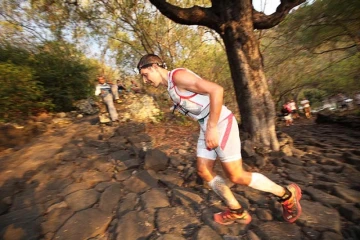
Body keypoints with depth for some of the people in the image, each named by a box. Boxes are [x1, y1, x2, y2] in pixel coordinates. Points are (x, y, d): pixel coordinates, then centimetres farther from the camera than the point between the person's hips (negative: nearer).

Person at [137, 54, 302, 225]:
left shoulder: (178, 75, -13)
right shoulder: (171, 88, 16)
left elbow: (216, 90, -23)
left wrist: (212, 127, -23)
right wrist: (207, 128, 15)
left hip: (220, 123, -10)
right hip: (206, 127, 10)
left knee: (236, 176, -2)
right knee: (203, 171, 9)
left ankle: (287, 194, 22)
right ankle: (236, 212, 25)